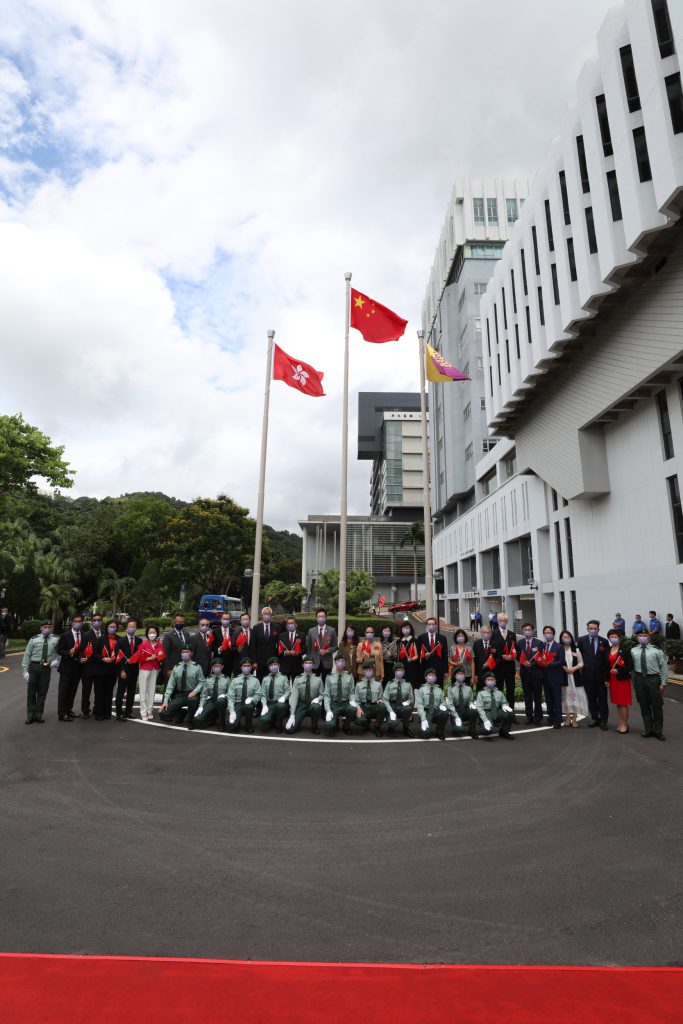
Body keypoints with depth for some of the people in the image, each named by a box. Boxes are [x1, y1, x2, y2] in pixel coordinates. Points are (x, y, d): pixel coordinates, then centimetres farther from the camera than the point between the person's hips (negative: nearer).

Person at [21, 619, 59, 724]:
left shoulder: (55, 640, 1)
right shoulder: (34, 640, -1)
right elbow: (27, 655, 0)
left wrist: (57, 661, -9)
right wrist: (25, 671, -4)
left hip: (47, 668, 1)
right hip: (34, 666, 0)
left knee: (42, 692, 8)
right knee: (31, 691, 6)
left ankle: (39, 714, 21)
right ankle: (30, 715, 19)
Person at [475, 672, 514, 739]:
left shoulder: (499, 692, 9)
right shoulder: (481, 693, -3)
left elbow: (504, 703, 16)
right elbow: (479, 708, -10)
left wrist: (504, 705, -11)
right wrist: (485, 720, -23)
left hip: (497, 712, 4)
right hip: (486, 713, -4)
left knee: (510, 713, -25)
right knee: (488, 730, -33)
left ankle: (503, 732, 0)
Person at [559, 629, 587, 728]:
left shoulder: (576, 650, 4)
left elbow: (581, 663, 4)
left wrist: (574, 668, -11)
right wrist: (564, 668, -14)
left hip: (575, 676, 1)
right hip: (563, 677, -1)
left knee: (575, 696, 1)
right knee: (566, 696, 3)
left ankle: (574, 719, 8)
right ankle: (568, 718, 12)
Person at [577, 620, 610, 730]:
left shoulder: (604, 641, -2)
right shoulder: (581, 640, -1)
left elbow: (607, 660, -2)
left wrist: (607, 676, -5)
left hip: (600, 675, -1)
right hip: (588, 675, 1)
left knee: (602, 699, 6)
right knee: (591, 698, 11)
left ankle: (603, 720, 17)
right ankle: (594, 718, 23)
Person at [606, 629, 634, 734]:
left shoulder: (625, 650, -10)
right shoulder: (608, 651, 7)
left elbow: (630, 666, -12)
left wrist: (618, 671, -20)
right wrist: (606, 679, 7)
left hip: (623, 679, -5)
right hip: (612, 679, 5)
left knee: (623, 703, -1)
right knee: (617, 702, 11)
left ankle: (625, 724, 10)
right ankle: (621, 723, 21)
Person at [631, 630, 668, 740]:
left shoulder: (656, 650, -2)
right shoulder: (633, 651, 5)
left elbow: (663, 667, -1)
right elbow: (631, 666, 7)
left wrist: (663, 683, -5)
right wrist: (634, 681, 4)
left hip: (653, 679, -2)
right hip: (639, 679, 2)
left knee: (657, 706, 6)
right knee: (644, 706, 10)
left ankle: (658, 731, 22)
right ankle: (648, 730, 23)